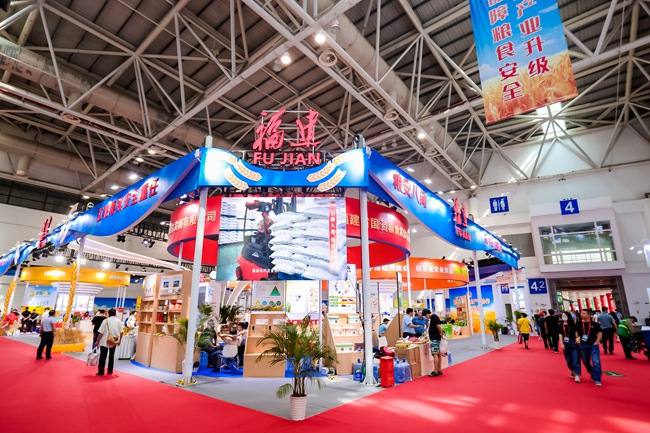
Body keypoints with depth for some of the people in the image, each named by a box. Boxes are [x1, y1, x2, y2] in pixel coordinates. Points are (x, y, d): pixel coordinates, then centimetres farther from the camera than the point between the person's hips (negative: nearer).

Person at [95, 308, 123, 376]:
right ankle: (110, 370, 21)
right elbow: (121, 332, 1)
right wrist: (119, 340, 13)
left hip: (105, 342, -3)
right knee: (111, 356, 17)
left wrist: (97, 341, -4)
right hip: (114, 342, 3)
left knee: (102, 357, 3)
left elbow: (101, 333, -12)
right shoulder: (119, 321, 0)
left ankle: (101, 372, 2)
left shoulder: (106, 321, -9)